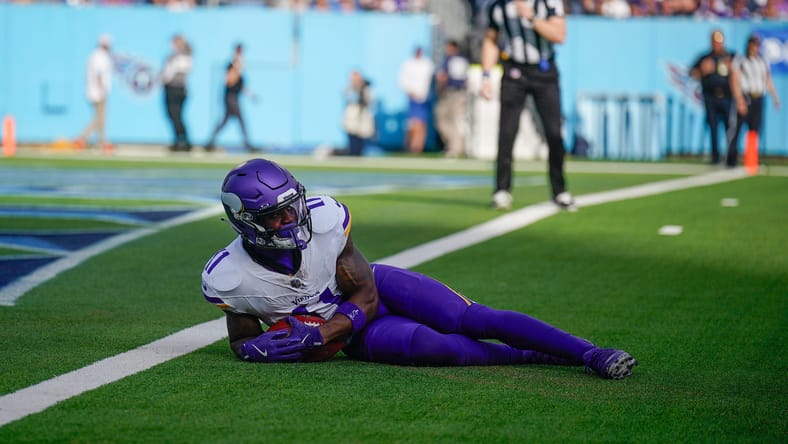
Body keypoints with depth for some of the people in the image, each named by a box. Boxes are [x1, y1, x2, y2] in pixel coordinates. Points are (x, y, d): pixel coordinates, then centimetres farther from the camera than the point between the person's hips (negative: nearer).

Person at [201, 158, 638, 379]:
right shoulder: (229, 279, -22)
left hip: (380, 288, 1)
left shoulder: (323, 220, -20)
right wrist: (257, 349, -27)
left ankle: (589, 353, -13)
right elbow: (241, 340, -2)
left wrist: (314, 336, -25)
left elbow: (366, 295, -10)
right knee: (432, 346, -30)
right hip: (359, 335, -1)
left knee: (477, 321, -19)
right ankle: (538, 357, -18)